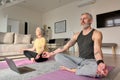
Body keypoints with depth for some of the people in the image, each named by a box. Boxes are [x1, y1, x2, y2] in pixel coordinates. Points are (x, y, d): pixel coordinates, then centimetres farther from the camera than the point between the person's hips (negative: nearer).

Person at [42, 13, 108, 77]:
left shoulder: (96, 34, -9)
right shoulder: (77, 35, 6)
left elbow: (97, 50, -24)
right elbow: (65, 46, 6)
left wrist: (100, 63, -47)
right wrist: (51, 53, 4)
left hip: (91, 61, -3)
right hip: (80, 60, 4)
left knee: (99, 70, -40)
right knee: (57, 56, -9)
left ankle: (71, 69, -19)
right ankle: (80, 69, -17)